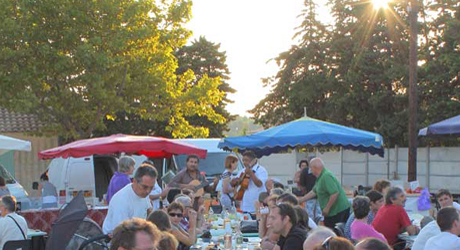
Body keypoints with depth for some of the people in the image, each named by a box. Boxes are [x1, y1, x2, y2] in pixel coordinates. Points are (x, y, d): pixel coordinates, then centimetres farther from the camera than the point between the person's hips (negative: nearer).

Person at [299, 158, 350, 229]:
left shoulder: (326, 177, -19)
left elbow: (335, 193, -26)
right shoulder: (320, 178, 14)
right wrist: (300, 200, 24)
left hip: (338, 210, -10)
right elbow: (314, 192, 22)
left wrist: (327, 208, -19)